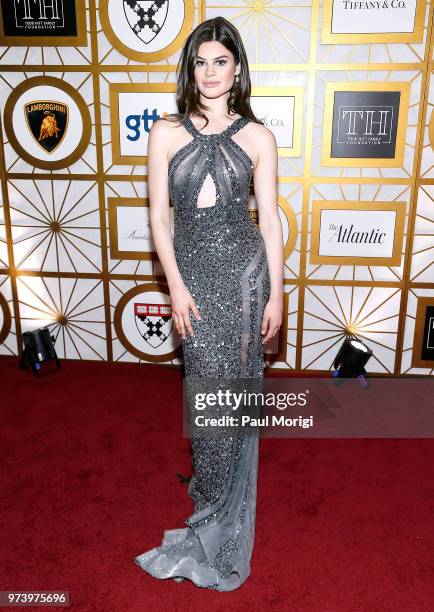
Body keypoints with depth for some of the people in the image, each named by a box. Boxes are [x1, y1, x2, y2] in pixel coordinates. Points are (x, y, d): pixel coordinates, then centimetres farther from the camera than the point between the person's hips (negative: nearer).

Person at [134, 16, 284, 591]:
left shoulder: (258, 137, 2)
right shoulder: (166, 133, 2)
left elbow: (270, 219, 2)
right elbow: (159, 216, 0)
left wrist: (276, 294, -1)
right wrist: (176, 285, -7)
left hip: (245, 269, 0)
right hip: (193, 269, 0)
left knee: (236, 381, 7)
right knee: (210, 382, 3)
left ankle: (217, 496, 29)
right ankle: (216, 490, 28)